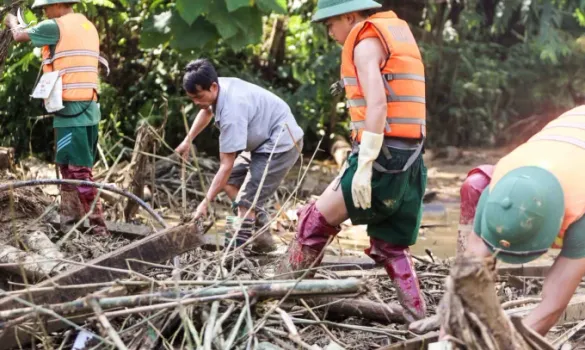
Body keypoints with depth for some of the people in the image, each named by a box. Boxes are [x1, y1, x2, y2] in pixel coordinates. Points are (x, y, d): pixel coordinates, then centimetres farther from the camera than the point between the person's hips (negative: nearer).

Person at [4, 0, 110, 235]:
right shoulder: (88, 27, 15)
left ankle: (98, 227, -10)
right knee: (68, 167, 16)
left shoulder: (56, 27, -8)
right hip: (88, 109, 8)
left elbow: (20, 36, 5)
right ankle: (69, 223, 22)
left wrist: (12, 23, 27)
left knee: (80, 170, -8)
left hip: (71, 110, -8)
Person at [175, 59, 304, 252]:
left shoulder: (231, 111, -33)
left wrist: (205, 203, -29)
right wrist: (188, 140, 17)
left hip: (281, 143, -10)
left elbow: (226, 165, -31)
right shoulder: (217, 88, -6)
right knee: (229, 181, 9)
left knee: (246, 201, -17)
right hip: (264, 141, 10)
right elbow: (206, 111, 23)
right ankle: (261, 233, 9)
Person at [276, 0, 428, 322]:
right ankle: (419, 321, 11)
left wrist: (363, 166, -22)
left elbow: (377, 105, -20)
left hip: (383, 157, -9)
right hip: (408, 161, 9)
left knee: (317, 219, 4)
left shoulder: (366, 43, -7)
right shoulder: (397, 33, 21)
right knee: (390, 247, 13)